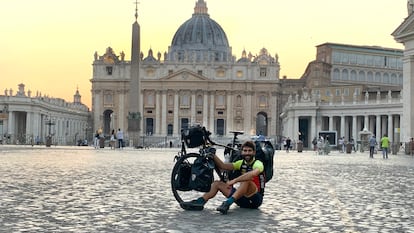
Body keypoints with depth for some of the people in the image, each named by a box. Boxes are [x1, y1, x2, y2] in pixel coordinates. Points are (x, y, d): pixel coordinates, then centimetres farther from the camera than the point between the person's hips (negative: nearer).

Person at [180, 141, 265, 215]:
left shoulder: (258, 163, -11)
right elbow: (223, 166, 0)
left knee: (247, 180, -36)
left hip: (255, 199, -7)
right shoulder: (241, 163, 10)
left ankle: (228, 203, -45)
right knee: (217, 183, 1)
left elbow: (253, 173, -35)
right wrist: (212, 154, -11)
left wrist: (234, 181, -39)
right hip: (242, 198, 7)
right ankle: (199, 202, -19)